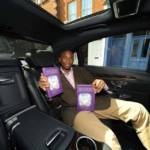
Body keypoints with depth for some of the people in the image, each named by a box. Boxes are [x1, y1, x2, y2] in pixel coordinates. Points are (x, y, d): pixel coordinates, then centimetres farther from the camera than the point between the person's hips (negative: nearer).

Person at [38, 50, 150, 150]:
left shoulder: (81, 70, 16)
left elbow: (92, 82, 10)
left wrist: (100, 84, -15)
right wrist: (43, 87, -28)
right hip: (73, 110, -3)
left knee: (138, 109, -3)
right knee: (108, 138, -30)